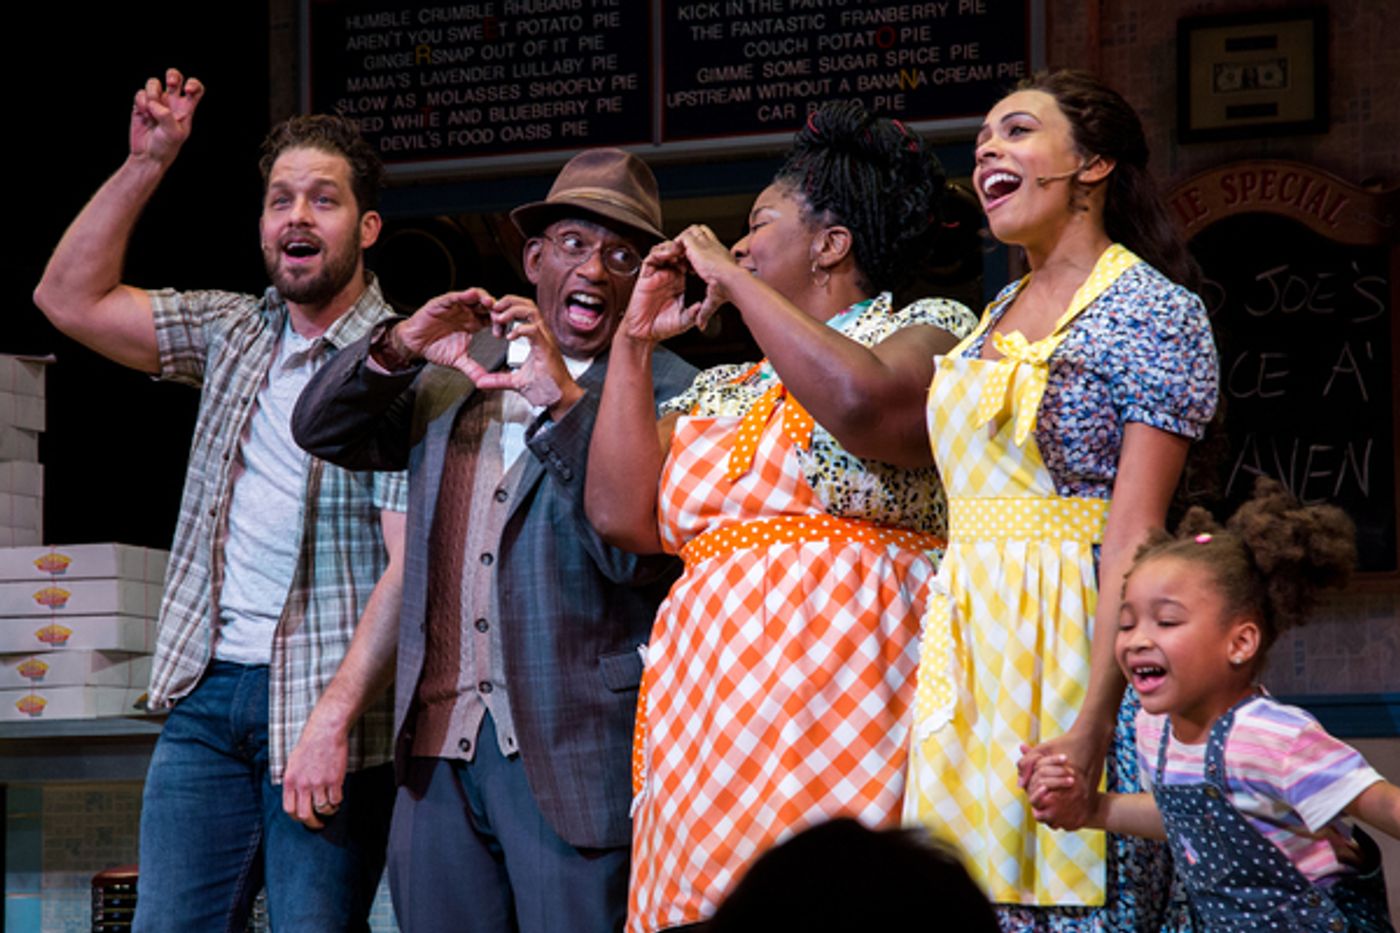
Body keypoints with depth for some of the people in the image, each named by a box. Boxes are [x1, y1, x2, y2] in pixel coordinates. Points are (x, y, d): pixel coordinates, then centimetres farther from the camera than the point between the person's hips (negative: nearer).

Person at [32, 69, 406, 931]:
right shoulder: (233, 333, 13)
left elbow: (411, 562, -13)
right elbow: (70, 299, 13)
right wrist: (147, 163, 4)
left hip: (322, 700, -5)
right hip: (209, 694, 5)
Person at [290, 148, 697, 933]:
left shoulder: (672, 395, 0)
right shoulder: (454, 372, 16)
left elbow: (640, 553, -12)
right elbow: (323, 431, 14)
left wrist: (565, 401, -19)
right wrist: (398, 347, -4)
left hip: (576, 752, -5)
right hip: (439, 749, 5)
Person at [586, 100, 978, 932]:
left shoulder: (929, 332, 5)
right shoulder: (720, 392, 24)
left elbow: (861, 401, -19)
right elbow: (622, 514, 11)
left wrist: (732, 280, -9)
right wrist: (635, 341, 15)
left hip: (845, 692, -6)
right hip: (714, 697, 6)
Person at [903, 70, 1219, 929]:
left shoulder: (1154, 311, -7)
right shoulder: (992, 320, 17)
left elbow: (1134, 536, -15)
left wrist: (1093, 718, -22)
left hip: (1078, 640, -7)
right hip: (971, 647, 7)